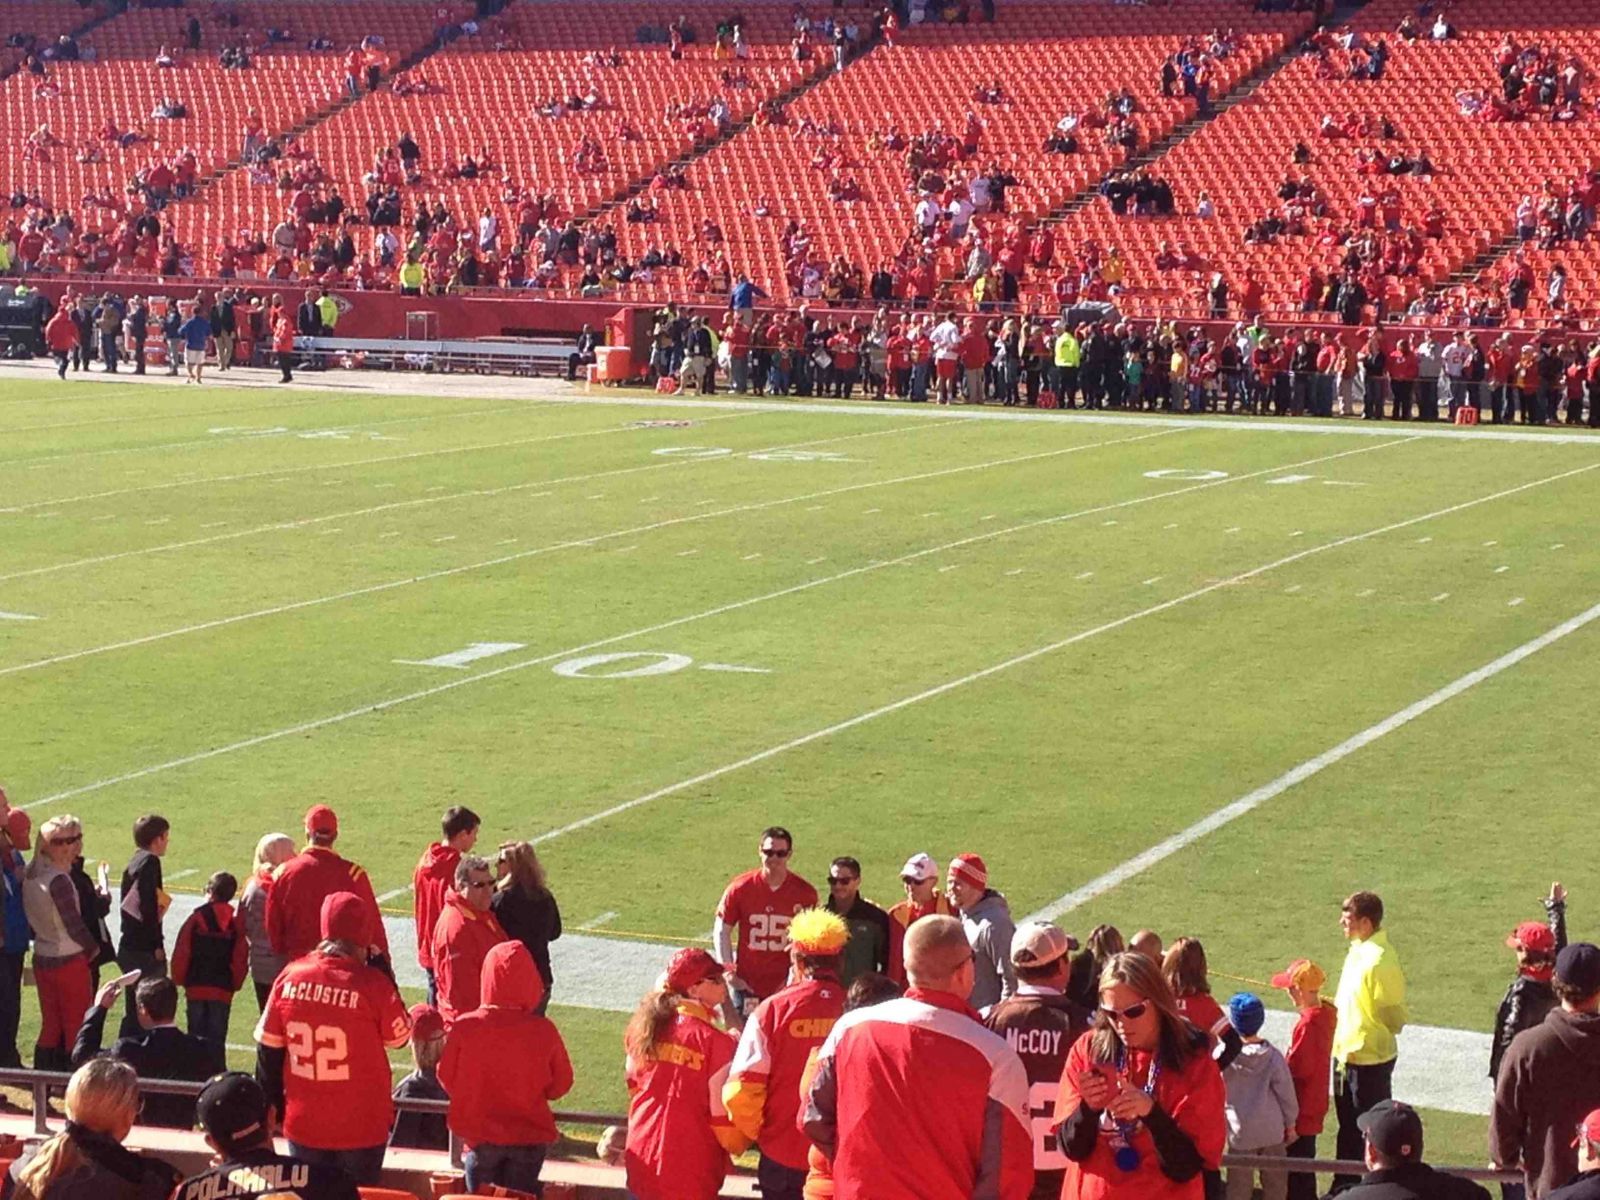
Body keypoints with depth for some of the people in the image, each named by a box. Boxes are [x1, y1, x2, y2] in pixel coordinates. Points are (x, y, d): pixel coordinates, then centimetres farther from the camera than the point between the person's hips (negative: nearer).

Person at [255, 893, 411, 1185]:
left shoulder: (290, 977, -6)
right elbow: (399, 1037, -1)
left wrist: (272, 1107, 15)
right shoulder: (372, 984, -17)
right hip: (361, 1128, -3)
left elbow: (268, 1050, 2)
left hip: (303, 1125, 3)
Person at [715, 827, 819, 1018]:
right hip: (747, 986, 0)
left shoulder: (805, 893, -3)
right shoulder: (741, 888, -4)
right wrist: (730, 974, -2)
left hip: (786, 988, 0)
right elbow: (721, 932, 4)